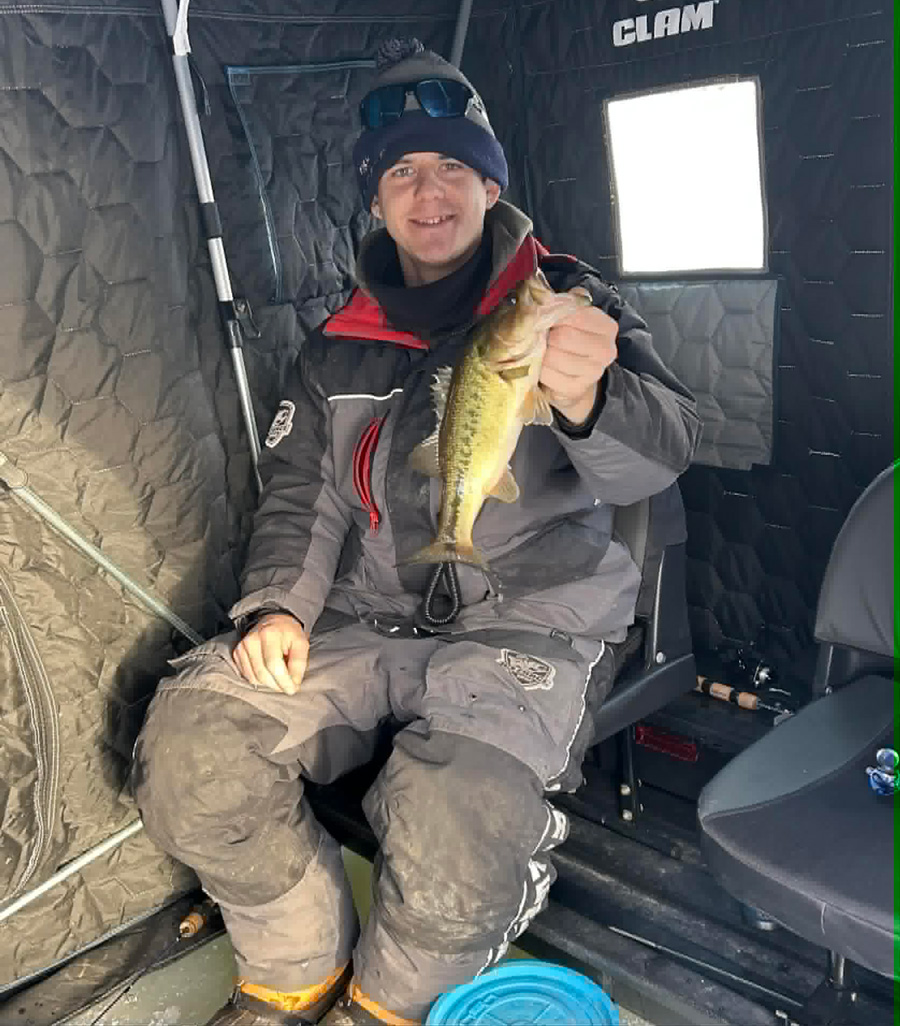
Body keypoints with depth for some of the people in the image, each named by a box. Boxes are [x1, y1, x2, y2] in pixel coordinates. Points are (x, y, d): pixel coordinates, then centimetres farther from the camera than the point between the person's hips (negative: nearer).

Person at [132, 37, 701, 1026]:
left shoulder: (565, 302, 1)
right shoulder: (340, 345, 14)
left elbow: (656, 452, -13)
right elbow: (302, 489, 17)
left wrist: (587, 402, -37)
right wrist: (277, 603, -2)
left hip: (533, 614, -4)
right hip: (371, 619, 5)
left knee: (450, 825, -31)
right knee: (191, 738, -16)